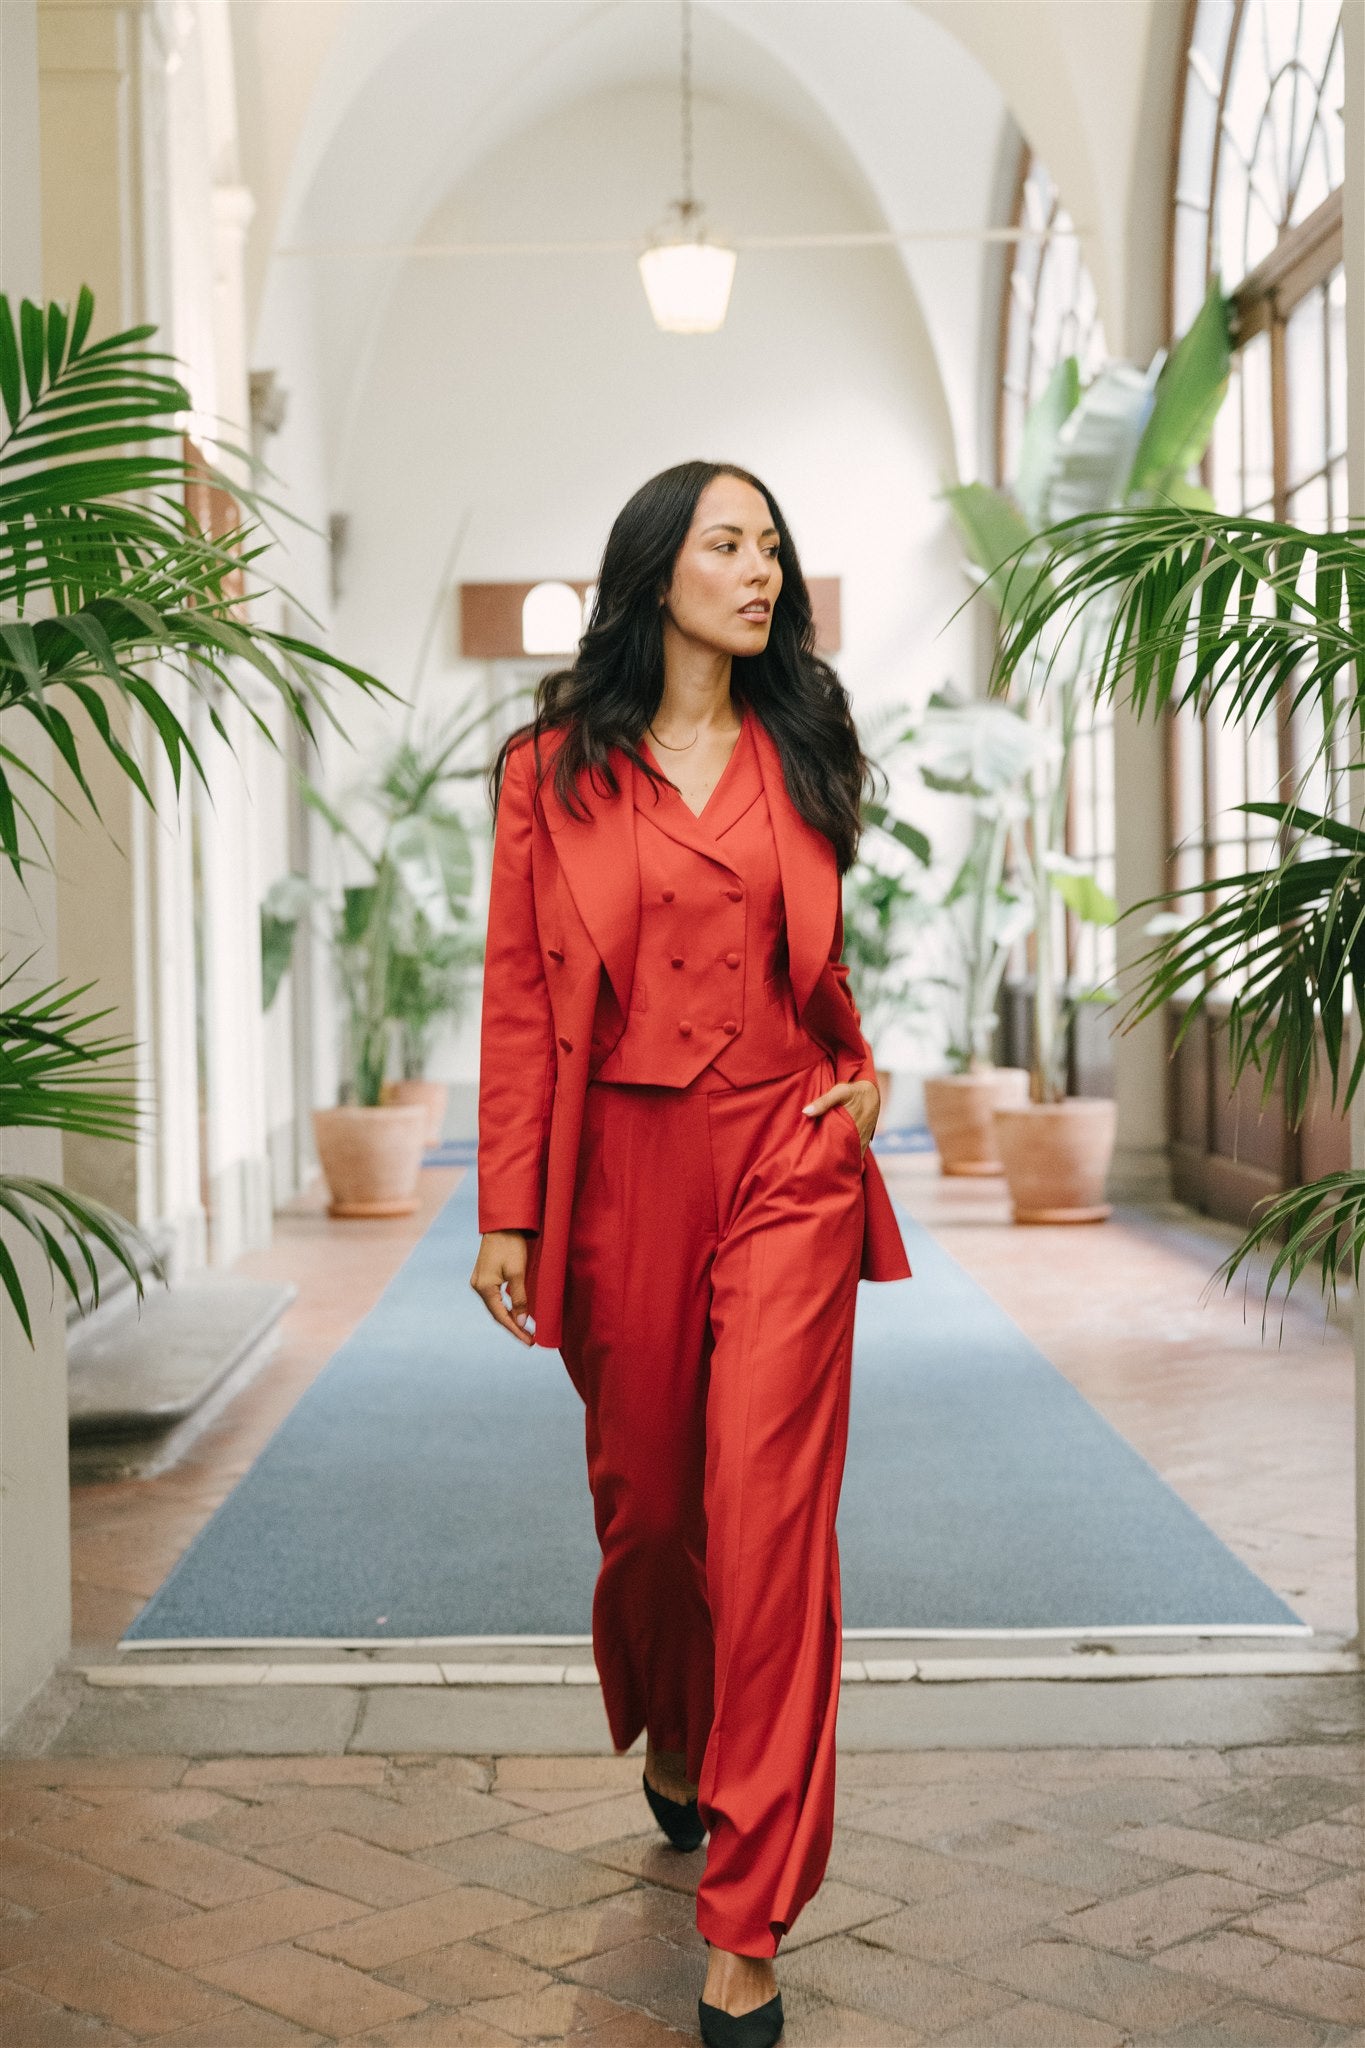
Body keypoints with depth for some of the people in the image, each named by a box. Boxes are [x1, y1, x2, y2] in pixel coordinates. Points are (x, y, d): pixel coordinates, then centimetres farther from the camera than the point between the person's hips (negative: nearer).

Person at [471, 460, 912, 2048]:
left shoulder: (801, 755, 10)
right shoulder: (552, 767, 2)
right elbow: (518, 991, 0)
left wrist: (863, 1073, 9)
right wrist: (507, 1213, -3)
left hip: (785, 1159, 1)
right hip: (623, 1164, 0)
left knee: (770, 1510, -9)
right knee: (643, 1495, 12)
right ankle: (668, 1738, 45)